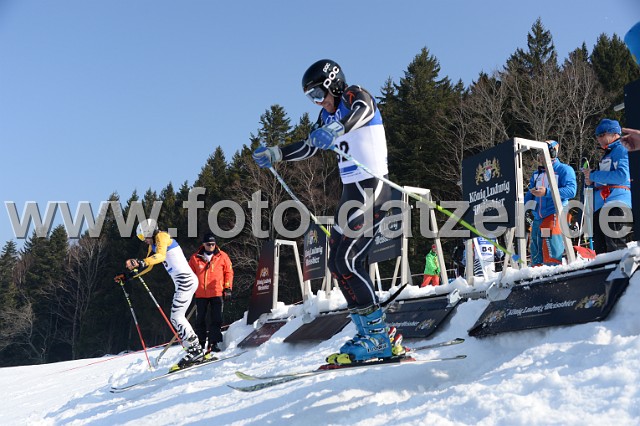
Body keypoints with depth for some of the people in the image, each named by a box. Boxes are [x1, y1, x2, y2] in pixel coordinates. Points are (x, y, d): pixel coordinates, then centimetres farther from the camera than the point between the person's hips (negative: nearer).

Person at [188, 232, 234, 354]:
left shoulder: (222, 256, 1)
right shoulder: (195, 258, 3)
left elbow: (229, 272, 6)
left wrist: (228, 288, 0)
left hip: (217, 293, -1)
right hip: (201, 295, 1)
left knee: (216, 320, 0)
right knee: (200, 320, 7)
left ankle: (214, 343, 5)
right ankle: (200, 343, 17)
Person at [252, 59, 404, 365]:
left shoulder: (356, 96, -8)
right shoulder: (328, 114, 16)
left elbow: (362, 110, -33)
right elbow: (310, 147, 28)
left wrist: (338, 127, -53)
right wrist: (275, 154, 23)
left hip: (371, 189, -9)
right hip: (350, 191, 10)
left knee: (348, 262, -17)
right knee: (336, 262, 4)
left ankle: (378, 338, -13)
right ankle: (372, 333, 7)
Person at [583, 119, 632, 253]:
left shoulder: (621, 150, -2)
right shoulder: (607, 154, 26)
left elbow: (622, 175, -18)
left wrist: (594, 175, -10)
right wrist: (592, 182, 11)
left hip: (615, 202, -10)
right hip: (600, 205, 10)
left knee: (615, 245, -14)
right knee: (600, 248, 9)